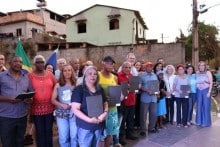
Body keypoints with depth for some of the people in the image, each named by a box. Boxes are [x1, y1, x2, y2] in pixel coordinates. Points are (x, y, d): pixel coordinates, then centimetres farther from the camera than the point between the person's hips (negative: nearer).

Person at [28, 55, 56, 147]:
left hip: (49, 107, 2)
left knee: (49, 130, 13)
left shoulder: (49, 74, 5)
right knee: (39, 132, 8)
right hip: (36, 108, -2)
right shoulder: (30, 75, -2)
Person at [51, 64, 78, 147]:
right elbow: (53, 99, 4)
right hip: (61, 114, 1)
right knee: (63, 137, 7)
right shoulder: (58, 85, 6)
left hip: (74, 113, -1)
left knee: (74, 136, 3)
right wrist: (62, 105, -12)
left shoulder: (76, 84, 1)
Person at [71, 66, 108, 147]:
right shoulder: (79, 89, -12)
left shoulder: (100, 89, 5)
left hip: (99, 125, 6)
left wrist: (105, 113, -7)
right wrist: (89, 119, -25)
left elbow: (105, 103, 14)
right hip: (85, 126, -5)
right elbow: (75, 109, -17)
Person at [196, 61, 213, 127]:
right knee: (199, 106, 6)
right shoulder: (197, 73, 10)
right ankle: (199, 121, 16)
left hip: (206, 90, -3)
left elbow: (211, 83, -4)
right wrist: (195, 90, 3)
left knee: (206, 106, -1)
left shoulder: (208, 72, 0)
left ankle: (206, 122, 9)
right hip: (198, 91, 3)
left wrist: (209, 92, -11)